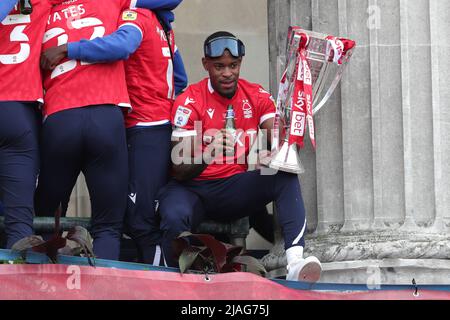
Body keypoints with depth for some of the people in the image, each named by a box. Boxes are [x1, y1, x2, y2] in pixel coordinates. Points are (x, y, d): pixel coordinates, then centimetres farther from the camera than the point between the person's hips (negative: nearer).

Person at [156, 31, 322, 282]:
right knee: (174, 218, -37)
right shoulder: (190, 102, -9)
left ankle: (295, 261, -42)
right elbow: (180, 170, -15)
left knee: (285, 176, -25)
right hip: (194, 189, -3)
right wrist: (207, 156, -37)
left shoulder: (257, 96, 4)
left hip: (237, 190, 3)